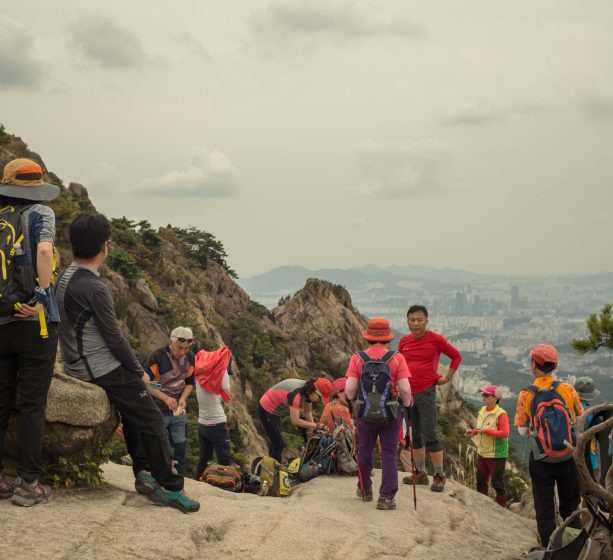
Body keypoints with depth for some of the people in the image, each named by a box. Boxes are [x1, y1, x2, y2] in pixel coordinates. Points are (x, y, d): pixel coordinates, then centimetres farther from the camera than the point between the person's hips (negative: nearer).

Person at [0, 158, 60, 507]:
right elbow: (44, 249, -20)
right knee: (33, 405, 0)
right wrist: (42, 296, -13)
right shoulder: (40, 213, -2)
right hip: (34, 322, -5)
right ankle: (28, 484, 2)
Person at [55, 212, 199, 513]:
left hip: (78, 364, 10)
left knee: (134, 408, 24)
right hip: (103, 368, -10)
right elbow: (114, 339, -19)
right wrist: (139, 372, -6)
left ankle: (143, 472, 25)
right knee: (152, 420, -6)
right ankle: (170, 488, -1)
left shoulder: (66, 277, 6)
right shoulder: (93, 287, -23)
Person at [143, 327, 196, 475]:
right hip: (158, 411, -5)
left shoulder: (189, 357, -3)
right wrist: (166, 398, -26)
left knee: (180, 447, 8)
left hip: (178, 412, 5)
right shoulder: (157, 356, -19)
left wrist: (183, 399, -11)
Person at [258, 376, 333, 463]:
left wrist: (313, 429, -8)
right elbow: (295, 421, -34)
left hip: (274, 410, 10)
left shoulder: (308, 390, -10)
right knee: (278, 444, -7)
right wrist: (315, 425, -29)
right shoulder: (296, 393, -35)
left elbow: (307, 412, 2)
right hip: (266, 410, -10)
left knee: (276, 442, 19)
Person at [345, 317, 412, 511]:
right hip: (390, 414, -1)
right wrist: (407, 405, 6)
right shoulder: (397, 358, -8)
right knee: (389, 455, 7)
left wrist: (352, 400, 11)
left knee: (364, 452, 18)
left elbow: (350, 389, -11)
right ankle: (386, 497, 2)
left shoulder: (357, 358, -6)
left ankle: (365, 489, 34)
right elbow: (405, 389, -13)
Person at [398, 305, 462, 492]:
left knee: (430, 436, -7)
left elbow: (456, 356, 2)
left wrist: (447, 378, -2)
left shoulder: (435, 339, -7)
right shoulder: (403, 342, 6)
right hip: (407, 393, 5)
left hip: (426, 392, -5)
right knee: (415, 436, 12)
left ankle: (439, 476, 1)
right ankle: (420, 473, 22)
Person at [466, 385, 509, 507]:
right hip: (482, 452, 8)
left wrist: (486, 431, -28)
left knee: (497, 482, 2)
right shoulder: (482, 410, 6)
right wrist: (473, 431, -2)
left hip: (496, 455, -8)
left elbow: (505, 433, -24)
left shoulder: (500, 414, -18)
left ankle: (501, 505, 17)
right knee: (481, 480, 17)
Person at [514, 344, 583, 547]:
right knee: (570, 507, 16)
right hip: (568, 456, 1)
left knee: (544, 510, 10)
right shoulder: (568, 390, -7)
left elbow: (522, 431, -3)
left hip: (540, 458, -1)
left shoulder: (525, 395, -9)